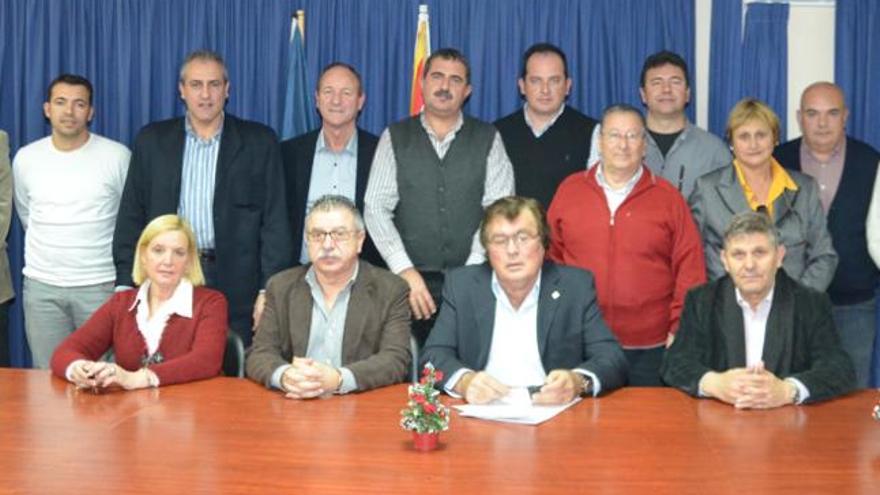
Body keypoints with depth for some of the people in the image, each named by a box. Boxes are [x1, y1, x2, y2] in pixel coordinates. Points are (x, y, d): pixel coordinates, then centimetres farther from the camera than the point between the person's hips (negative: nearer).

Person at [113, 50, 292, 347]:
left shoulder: (259, 142, 4)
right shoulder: (152, 140, 10)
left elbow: (275, 221, 1)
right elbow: (131, 217, 10)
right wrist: (126, 286, 3)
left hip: (236, 290, -1)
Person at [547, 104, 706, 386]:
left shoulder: (668, 198, 4)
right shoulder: (569, 190, 6)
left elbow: (689, 269, 3)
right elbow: (550, 257, 8)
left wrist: (680, 329, -3)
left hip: (649, 348, 0)